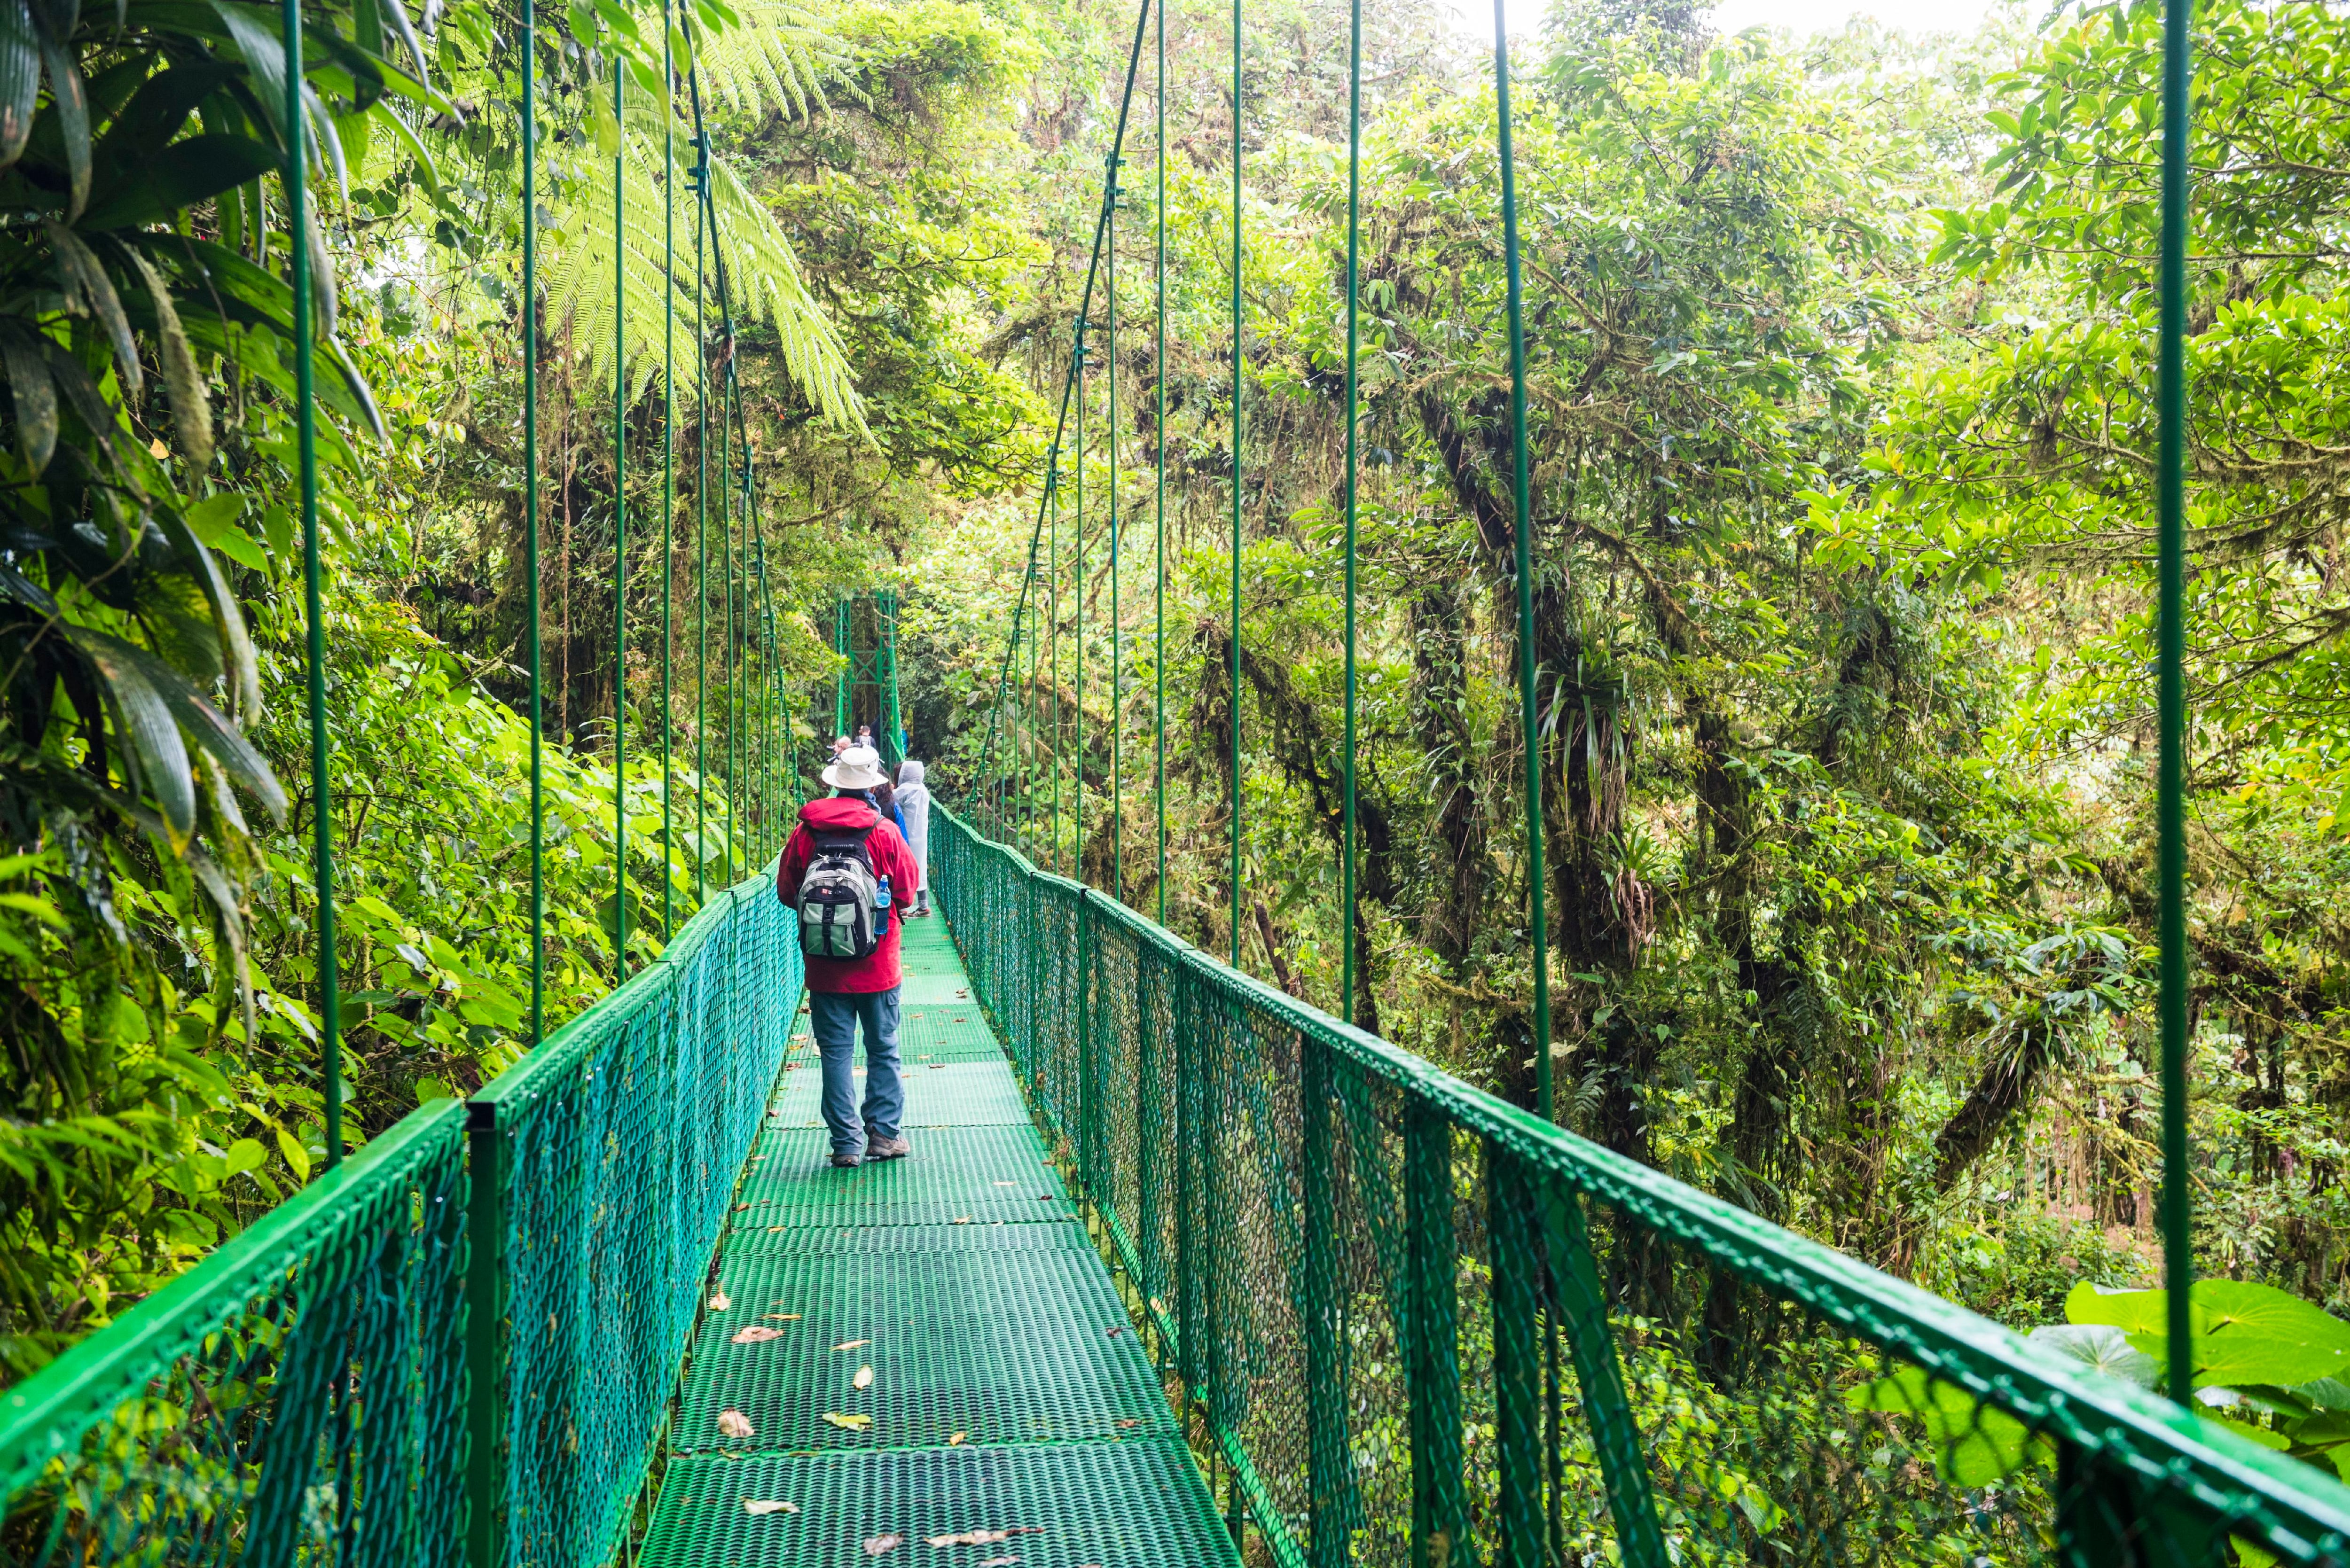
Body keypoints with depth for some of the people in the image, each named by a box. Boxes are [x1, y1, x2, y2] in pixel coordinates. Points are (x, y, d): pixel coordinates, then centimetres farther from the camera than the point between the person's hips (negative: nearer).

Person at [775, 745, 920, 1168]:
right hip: (877, 964, -1)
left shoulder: (805, 833, -4)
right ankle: (884, 1133, 10)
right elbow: (908, 885, 2)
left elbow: (786, 892, 4)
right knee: (883, 1050, 11)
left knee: (836, 1053, 6)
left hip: (825, 966, 1)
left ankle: (846, 1142, 5)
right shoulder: (884, 831, -8)